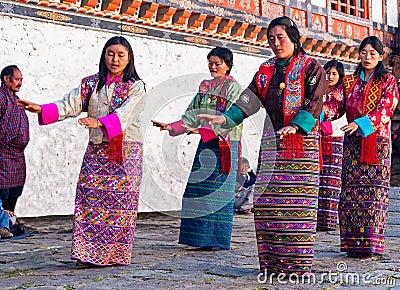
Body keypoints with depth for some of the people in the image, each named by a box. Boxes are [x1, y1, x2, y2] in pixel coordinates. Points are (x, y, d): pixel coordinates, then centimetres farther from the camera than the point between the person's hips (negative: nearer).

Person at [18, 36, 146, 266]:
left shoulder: (136, 87, 1)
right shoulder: (91, 84, 12)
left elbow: (124, 114, -16)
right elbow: (70, 105, 1)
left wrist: (99, 122, -33)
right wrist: (42, 110, -15)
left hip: (125, 154, -3)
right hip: (97, 150, 3)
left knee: (121, 202, -5)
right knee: (89, 199, -5)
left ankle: (117, 254, 3)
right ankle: (90, 253, -1)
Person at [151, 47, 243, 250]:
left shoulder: (233, 88, -3)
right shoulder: (205, 86, 16)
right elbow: (193, 114, 13)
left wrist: (203, 130, -24)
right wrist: (171, 127, -1)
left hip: (224, 145, -6)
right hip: (205, 144, 6)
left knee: (219, 192, -6)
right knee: (198, 191, 3)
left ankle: (218, 239, 1)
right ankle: (201, 237, 11)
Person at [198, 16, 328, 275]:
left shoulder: (311, 67, 3)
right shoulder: (266, 69, 18)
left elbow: (314, 102, -8)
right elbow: (251, 98, 7)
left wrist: (296, 126, -23)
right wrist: (226, 118, -8)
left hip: (302, 140, -5)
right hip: (271, 142, 5)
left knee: (298, 202, -8)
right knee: (267, 201, -1)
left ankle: (298, 262, -5)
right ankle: (272, 261, 4)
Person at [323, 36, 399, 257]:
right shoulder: (349, 82, 15)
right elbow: (335, 104, 2)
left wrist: (360, 123, -24)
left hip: (377, 142, -3)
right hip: (353, 143, 3)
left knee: (373, 191, -8)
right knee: (351, 191, -2)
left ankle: (371, 243, -7)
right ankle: (353, 243, 2)